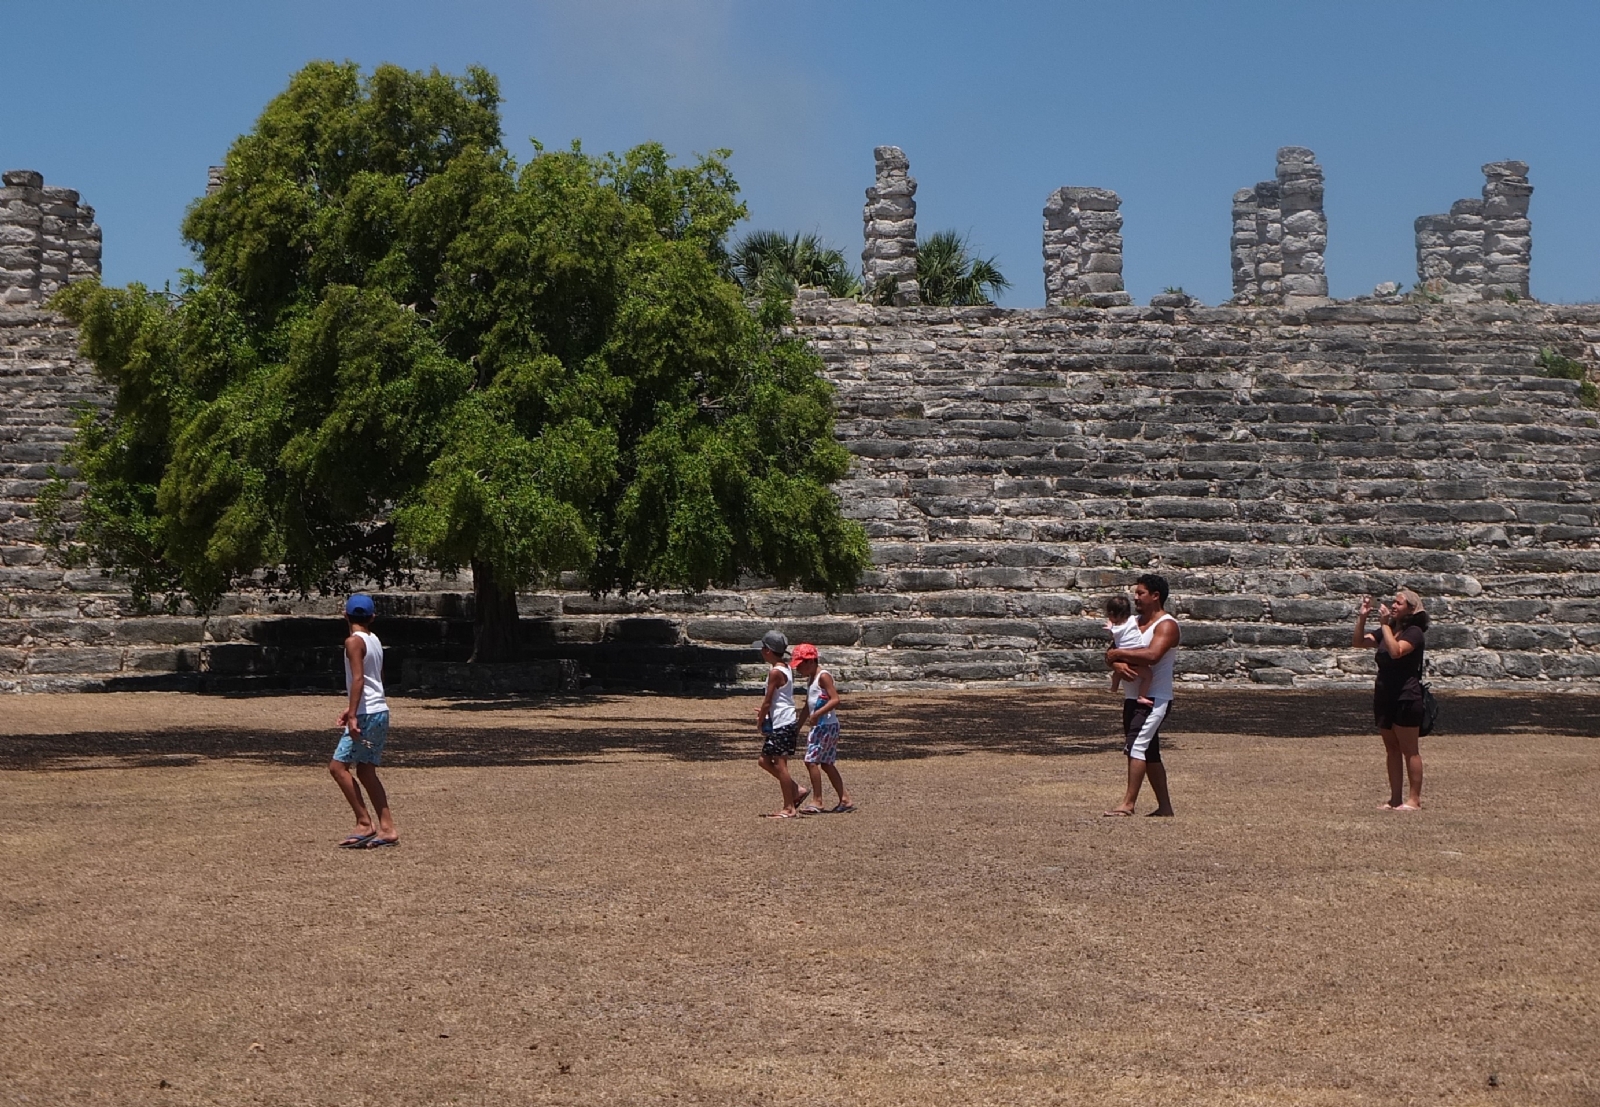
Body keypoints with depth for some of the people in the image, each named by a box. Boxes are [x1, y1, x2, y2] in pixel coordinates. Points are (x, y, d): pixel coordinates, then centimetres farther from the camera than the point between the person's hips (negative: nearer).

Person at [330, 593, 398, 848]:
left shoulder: (353, 641, -10)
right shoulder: (374, 640, 15)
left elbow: (358, 679, -20)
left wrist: (352, 715, -22)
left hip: (366, 715, -9)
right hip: (380, 712, 9)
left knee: (338, 765, -5)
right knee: (365, 772, 12)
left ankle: (365, 823, -6)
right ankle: (386, 828, 9)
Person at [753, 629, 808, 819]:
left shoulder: (775, 672, -16)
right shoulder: (785, 669, 13)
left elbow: (767, 702, -13)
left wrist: (760, 720, 0)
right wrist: (765, 711, 12)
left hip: (782, 724, -10)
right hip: (785, 723, 10)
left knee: (780, 764, -4)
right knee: (765, 761, 15)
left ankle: (789, 808, 0)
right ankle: (797, 790, 16)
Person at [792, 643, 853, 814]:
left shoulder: (823, 676, -12)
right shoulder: (812, 679, 17)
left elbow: (835, 699, -22)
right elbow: (807, 707, 24)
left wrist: (817, 714, -29)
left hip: (827, 725, -10)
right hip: (820, 726, 10)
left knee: (811, 760, -11)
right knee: (826, 764, 12)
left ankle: (816, 802, -8)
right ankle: (845, 800, 15)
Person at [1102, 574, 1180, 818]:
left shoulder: (1167, 625, -10)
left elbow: (1152, 655, -28)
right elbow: (1111, 654, 9)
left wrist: (1119, 654, -18)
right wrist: (1118, 663, -14)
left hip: (1154, 699, -9)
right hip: (1132, 698, 9)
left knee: (1137, 745, -17)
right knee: (1149, 753, 12)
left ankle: (1128, 804, -19)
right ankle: (1164, 806, 18)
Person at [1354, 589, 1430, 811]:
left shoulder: (1414, 632, -9)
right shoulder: (1388, 630, 14)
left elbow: (1396, 651, -25)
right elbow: (1358, 642, 12)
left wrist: (1385, 624, -21)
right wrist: (1362, 617, 0)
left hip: (1406, 698, -8)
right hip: (1384, 696, 8)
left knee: (1410, 750, -3)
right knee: (1392, 750, 10)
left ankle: (1414, 799, 1)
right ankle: (1395, 799, 15)